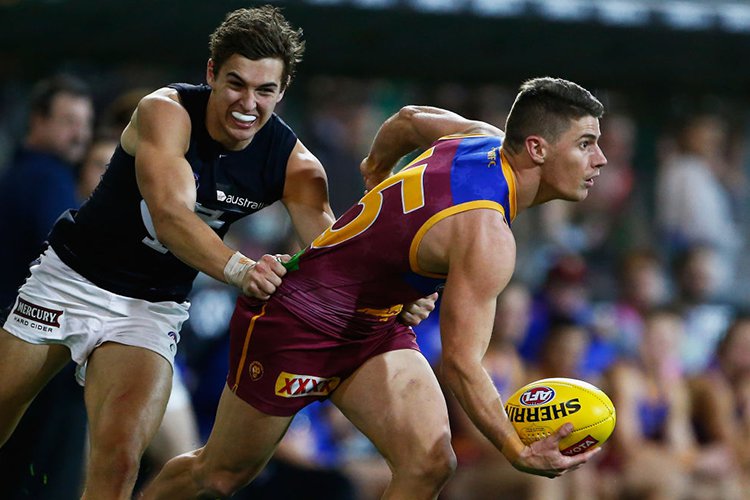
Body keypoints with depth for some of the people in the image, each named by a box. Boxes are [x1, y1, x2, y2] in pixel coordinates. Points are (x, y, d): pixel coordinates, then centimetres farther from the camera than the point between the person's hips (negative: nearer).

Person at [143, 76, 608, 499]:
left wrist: (378, 167, 35)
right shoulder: (487, 236, -33)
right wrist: (518, 453, -32)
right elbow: (460, 363, -33)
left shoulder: (487, 138, -7)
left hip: (373, 325, 8)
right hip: (294, 320, -8)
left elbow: (409, 119, 14)